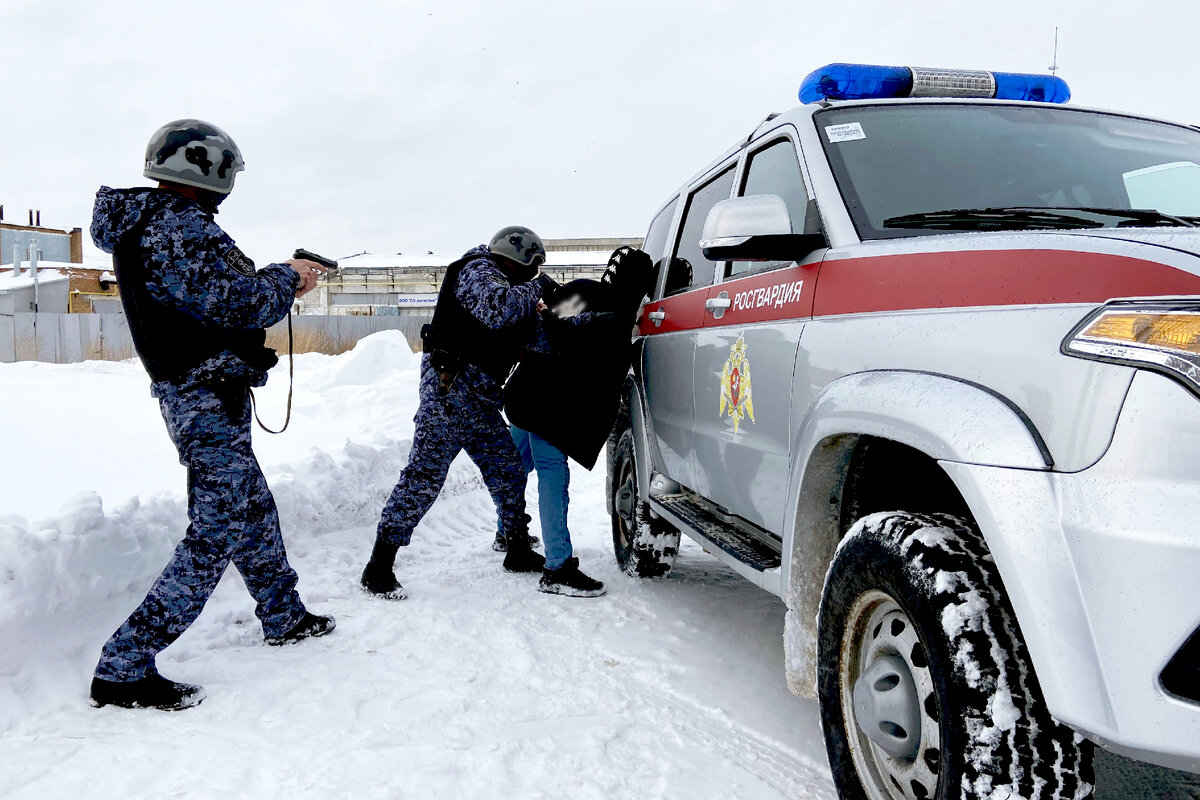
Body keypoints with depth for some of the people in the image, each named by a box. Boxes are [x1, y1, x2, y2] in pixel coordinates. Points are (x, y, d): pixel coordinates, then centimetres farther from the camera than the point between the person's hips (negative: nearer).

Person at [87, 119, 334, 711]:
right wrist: (287, 277, -4)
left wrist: (280, 283, 12)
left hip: (187, 393, 11)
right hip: (209, 399, -11)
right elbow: (241, 303, -22)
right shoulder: (181, 226, -17)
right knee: (215, 535, -8)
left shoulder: (143, 224, 15)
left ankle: (284, 617, 36)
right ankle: (124, 668, -4)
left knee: (254, 510, 21)